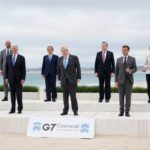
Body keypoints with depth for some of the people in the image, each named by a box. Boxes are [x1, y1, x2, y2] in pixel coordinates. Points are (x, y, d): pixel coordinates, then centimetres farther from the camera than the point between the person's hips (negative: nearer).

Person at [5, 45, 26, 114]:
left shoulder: (21, 58, -2)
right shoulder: (8, 57, 7)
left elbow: (23, 69, -4)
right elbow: (6, 68, 9)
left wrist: (23, 79, -11)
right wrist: (6, 78, 2)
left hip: (18, 78, -3)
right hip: (11, 78, 3)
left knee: (19, 94, -1)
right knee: (12, 94, 5)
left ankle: (20, 109, 9)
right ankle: (13, 109, 9)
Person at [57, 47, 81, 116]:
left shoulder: (74, 58, -1)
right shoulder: (60, 59, 10)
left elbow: (78, 68, 0)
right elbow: (59, 70, 15)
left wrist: (78, 78, -5)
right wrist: (59, 79, 9)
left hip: (72, 80, -3)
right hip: (64, 81, 3)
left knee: (73, 96, -5)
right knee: (65, 96, 4)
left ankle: (75, 111, 3)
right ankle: (65, 111, 12)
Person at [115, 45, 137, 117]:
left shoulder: (132, 59, 3)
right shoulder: (119, 59, 8)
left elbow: (135, 69, -3)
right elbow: (116, 71, 6)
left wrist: (130, 71, -26)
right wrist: (116, 81, -1)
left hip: (129, 80, -1)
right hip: (121, 80, 2)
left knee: (128, 96, -1)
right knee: (121, 96, 2)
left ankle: (127, 112, 5)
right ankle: (121, 111, 9)